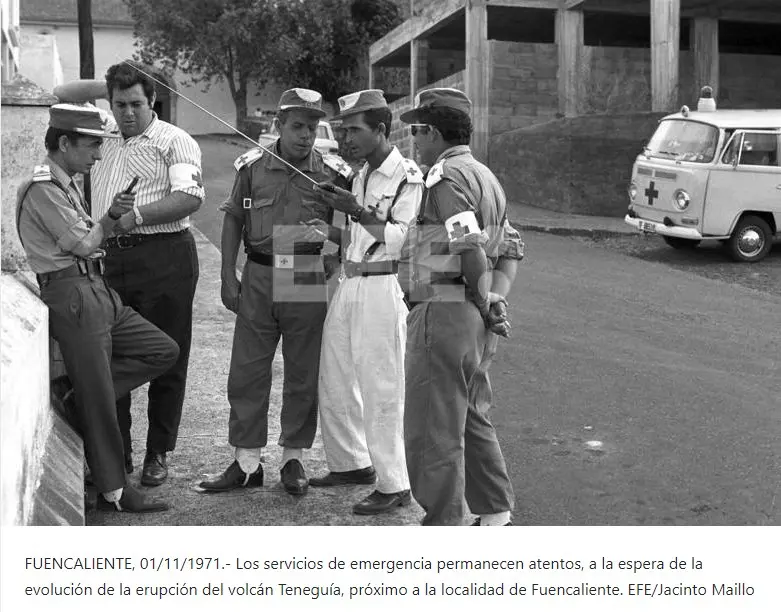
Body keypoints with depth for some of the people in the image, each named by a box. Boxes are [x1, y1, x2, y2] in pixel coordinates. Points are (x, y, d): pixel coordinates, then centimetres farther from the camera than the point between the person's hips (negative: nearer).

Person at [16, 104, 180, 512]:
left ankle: (79, 395, 9)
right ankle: (114, 491, 4)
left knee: (164, 351, 8)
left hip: (99, 294, 10)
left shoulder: (66, 185, 18)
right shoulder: (42, 188, -13)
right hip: (72, 297, -10)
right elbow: (84, 244, -14)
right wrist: (109, 220, 4)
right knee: (98, 401, -5)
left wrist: (111, 216, -1)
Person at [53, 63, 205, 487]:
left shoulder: (175, 141, -1)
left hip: (164, 258, -5)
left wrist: (135, 217, -20)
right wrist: (108, 86, 17)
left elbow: (190, 197, -13)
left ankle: (158, 455, 10)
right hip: (110, 257, 5)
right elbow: (63, 95, 27)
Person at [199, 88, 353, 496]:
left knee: (303, 375, 6)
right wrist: (228, 276, 4)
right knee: (246, 371, 4)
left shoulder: (332, 175, -1)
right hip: (259, 279, 1)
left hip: (310, 286, -1)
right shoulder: (252, 166, 3)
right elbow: (233, 220, 8)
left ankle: (293, 459, 21)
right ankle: (246, 462, 15)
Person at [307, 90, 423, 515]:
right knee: (334, 383, 14)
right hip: (348, 287, 9)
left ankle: (393, 485, 2)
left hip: (382, 290, -9)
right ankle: (352, 463, 30)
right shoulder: (360, 176, 17)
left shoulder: (408, 176, -9)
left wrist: (356, 211, -22)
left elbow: (400, 237, -19)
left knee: (380, 391, -6)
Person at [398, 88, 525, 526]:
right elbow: (511, 249, 16)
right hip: (477, 323, 10)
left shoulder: (447, 177, -13)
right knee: (472, 419, 21)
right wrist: (496, 297, 3)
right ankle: (496, 515, 29)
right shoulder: (484, 176, 18)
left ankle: (444, 525, 4)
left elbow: (471, 249, -24)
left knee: (434, 431, -2)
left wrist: (482, 300, -11)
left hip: (444, 311, -10)